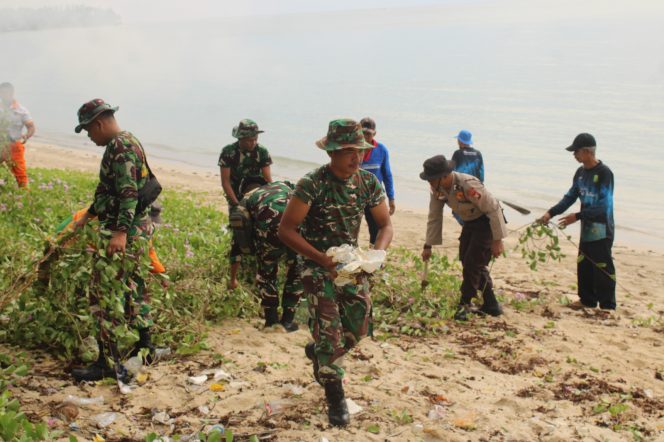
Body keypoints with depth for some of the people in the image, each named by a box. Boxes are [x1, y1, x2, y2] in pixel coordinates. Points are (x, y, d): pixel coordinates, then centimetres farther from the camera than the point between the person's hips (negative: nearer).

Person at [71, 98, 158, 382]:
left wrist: (120, 233, -33)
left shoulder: (121, 147, -16)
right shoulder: (124, 144, 17)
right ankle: (145, 345, 29)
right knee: (132, 287, 19)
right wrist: (88, 217, 32)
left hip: (126, 233, -11)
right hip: (138, 229, 11)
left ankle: (109, 362, -6)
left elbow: (129, 194, -26)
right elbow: (108, 190, 26)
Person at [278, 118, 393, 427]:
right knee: (329, 331, -9)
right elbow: (286, 230, -20)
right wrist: (323, 260, -27)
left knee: (358, 327, 12)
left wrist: (377, 253, -17)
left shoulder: (369, 182, -5)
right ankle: (335, 397, 8)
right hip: (318, 264, -5)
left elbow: (385, 224, 4)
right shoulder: (312, 184, -21)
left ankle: (317, 353, 42)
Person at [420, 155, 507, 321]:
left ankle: (464, 304, 7)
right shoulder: (437, 189, -11)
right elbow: (434, 217, 0)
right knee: (466, 261, 11)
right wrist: (428, 246, 1)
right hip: (469, 223, 8)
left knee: (472, 263, -11)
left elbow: (493, 209, -27)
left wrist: (497, 241, -23)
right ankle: (491, 305, 21)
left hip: (487, 222, -8)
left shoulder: (468, 185, -34)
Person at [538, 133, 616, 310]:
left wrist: (578, 216, -21)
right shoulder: (581, 172, 8)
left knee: (602, 268, -3)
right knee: (584, 266, 14)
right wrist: (550, 213, 1)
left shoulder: (604, 173, -16)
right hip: (586, 229, 8)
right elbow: (570, 197, 13)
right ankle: (587, 299, 27)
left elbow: (604, 206, -19)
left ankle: (608, 306, 5)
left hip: (602, 231, -8)